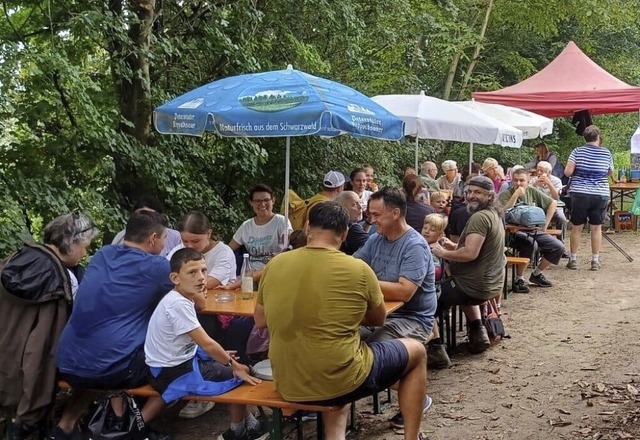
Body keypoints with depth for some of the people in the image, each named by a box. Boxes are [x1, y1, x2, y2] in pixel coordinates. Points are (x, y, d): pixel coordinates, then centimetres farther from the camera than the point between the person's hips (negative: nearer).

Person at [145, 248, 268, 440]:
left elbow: (198, 340, 18)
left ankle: (248, 422, 23)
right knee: (238, 376, -5)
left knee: (229, 362, 18)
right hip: (172, 373, -10)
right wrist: (234, 365, -12)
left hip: (181, 358, 10)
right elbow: (206, 344, -24)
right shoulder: (178, 304, -27)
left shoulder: (180, 299, 3)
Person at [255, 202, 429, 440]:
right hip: (341, 380, -4)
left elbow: (260, 320, 13)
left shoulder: (275, 265, -1)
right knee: (416, 351, 21)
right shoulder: (358, 269, -11)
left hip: (289, 385, 5)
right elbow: (378, 319, 7)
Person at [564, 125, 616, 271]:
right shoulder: (606, 153, 1)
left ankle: (573, 260, 14)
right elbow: (610, 173, 14)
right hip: (601, 195, 1)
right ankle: (595, 261, 12)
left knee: (576, 228, 8)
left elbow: (567, 172, -10)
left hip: (579, 194, -1)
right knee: (596, 228, 9)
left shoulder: (577, 151, -4)